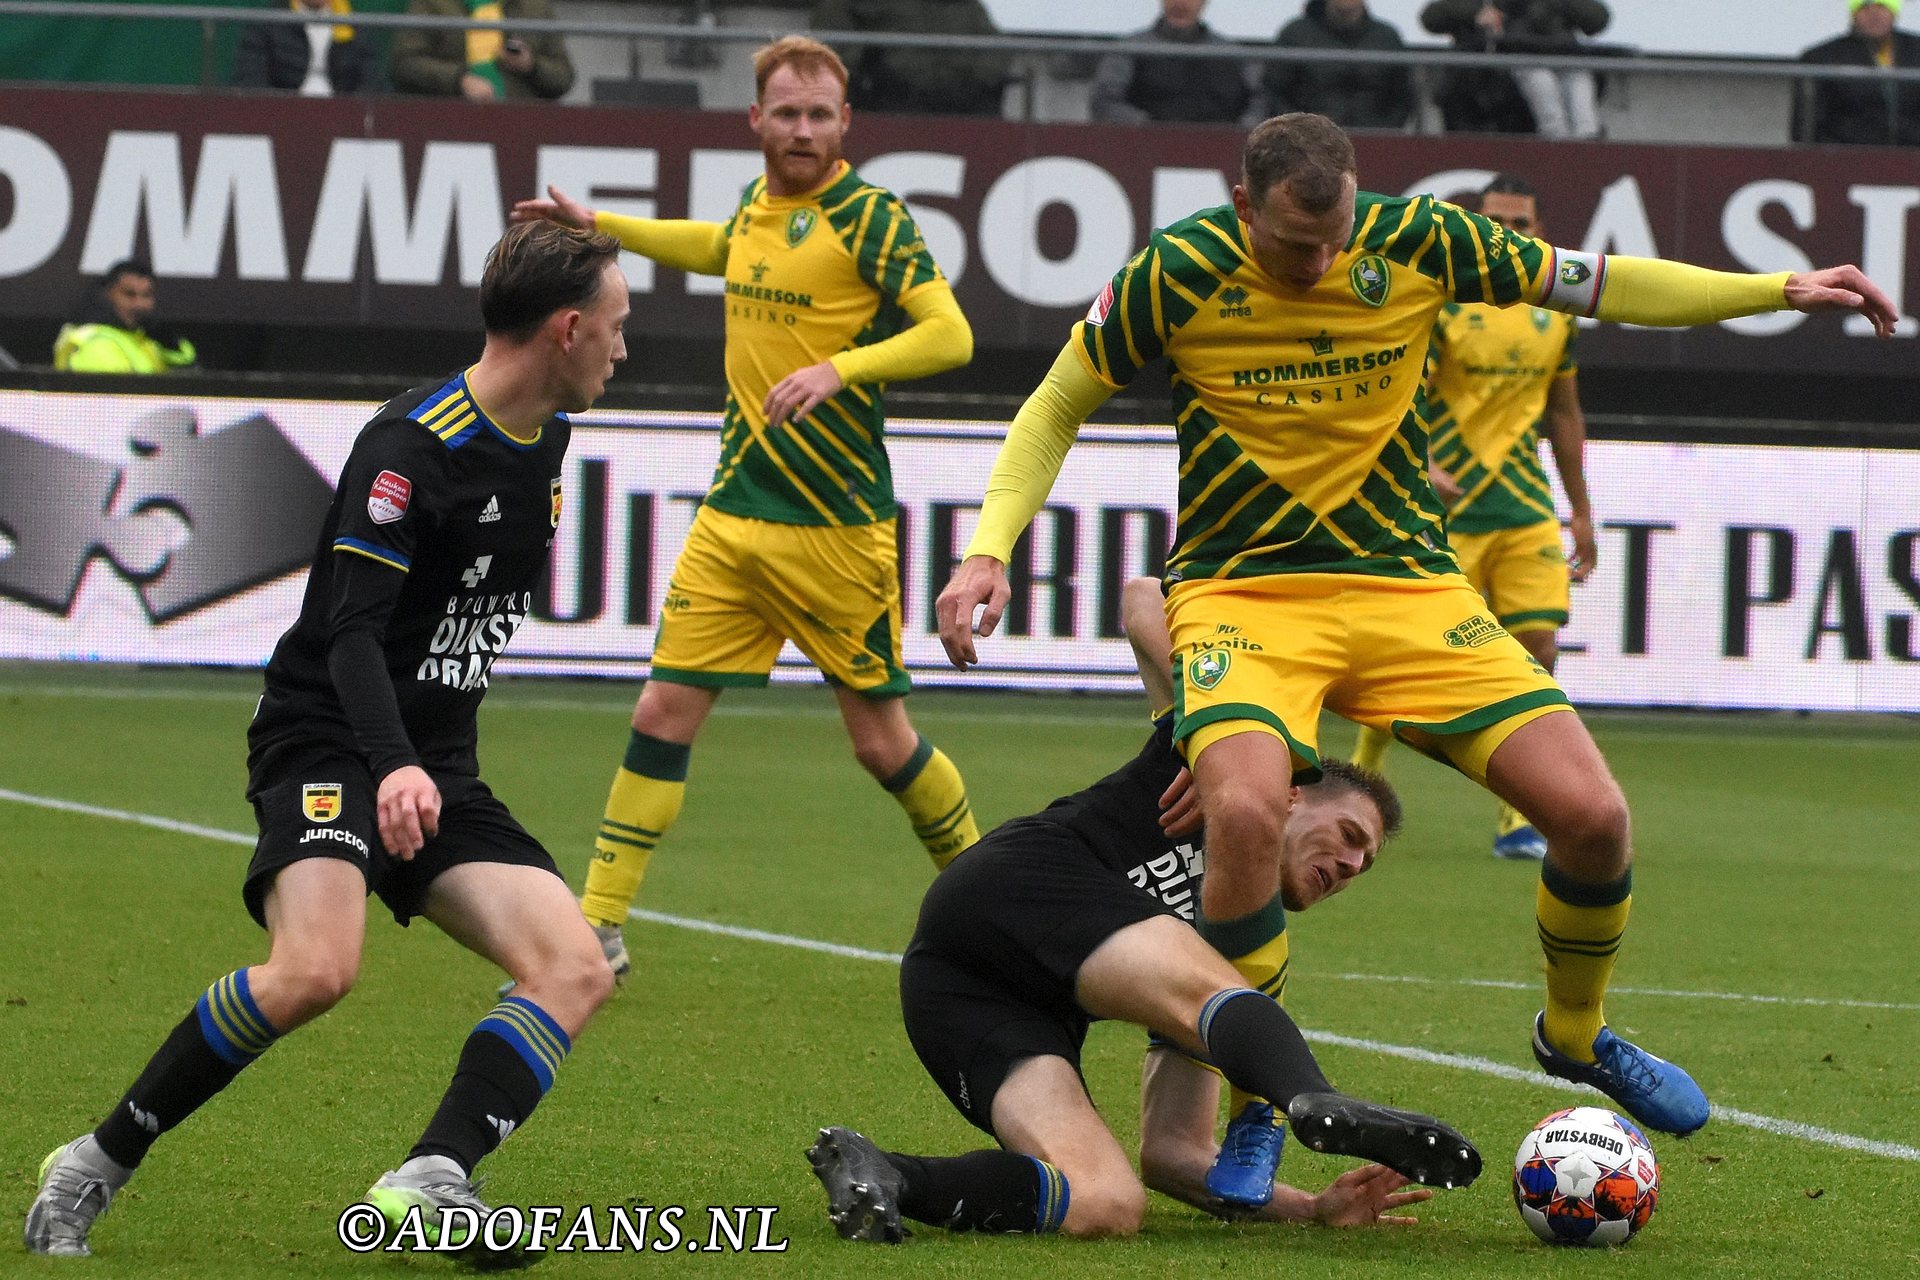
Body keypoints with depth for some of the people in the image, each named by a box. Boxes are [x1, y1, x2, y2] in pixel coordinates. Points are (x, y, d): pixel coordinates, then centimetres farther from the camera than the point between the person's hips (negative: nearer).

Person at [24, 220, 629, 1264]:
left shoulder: (544, 440, 10)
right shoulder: (409, 445, -16)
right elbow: (352, 631, -23)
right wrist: (395, 767, -39)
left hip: (435, 767, 9)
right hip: (329, 746, -9)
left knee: (576, 970, -10)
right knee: (315, 970, -31)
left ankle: (431, 1181, -22)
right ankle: (97, 1165, -16)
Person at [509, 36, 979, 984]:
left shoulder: (871, 217, -10)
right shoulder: (757, 204, 9)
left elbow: (950, 335, -17)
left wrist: (839, 369, -29)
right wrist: (598, 224, 32)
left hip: (835, 523, -6)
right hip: (732, 514, 6)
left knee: (879, 737, 3)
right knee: (665, 709, -2)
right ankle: (599, 926, 0)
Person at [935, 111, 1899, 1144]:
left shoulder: (1414, 241, -7)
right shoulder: (1177, 275, -13)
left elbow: (1595, 284, 6)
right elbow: (1059, 405, 2)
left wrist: (1783, 289, 0)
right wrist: (989, 550, -11)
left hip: (1407, 583, 3)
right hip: (1244, 592, -3)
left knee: (1592, 815, -9)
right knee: (1245, 814, -32)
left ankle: (1574, 1035, 23)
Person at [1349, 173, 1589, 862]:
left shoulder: (1556, 312, 8)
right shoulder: (1440, 302, -8)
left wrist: (1581, 511, 17)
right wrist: (1421, 468, -30)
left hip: (1527, 508, 4)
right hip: (1447, 507, -4)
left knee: (1536, 650, -6)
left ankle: (1517, 821, -2)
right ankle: (1362, 771, 23)